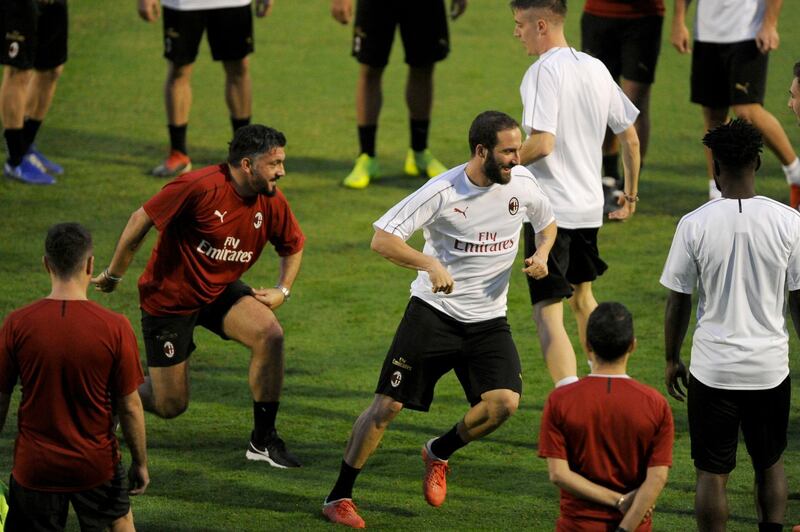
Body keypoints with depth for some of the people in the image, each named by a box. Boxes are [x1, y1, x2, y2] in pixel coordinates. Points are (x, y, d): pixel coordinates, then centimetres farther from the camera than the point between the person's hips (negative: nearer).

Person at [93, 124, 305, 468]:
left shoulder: (272, 202, -8)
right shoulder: (199, 187, -27)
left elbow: (292, 247, 12)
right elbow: (141, 221, -18)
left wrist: (282, 291, -3)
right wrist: (113, 275, -9)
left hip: (220, 292, 5)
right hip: (168, 298, -5)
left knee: (270, 334, -24)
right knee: (170, 406, -2)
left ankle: (263, 440, -11)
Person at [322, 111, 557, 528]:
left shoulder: (521, 183, -3)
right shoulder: (442, 191, -17)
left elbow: (547, 223, 18)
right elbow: (382, 239, -19)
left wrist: (541, 253, -4)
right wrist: (430, 265, -34)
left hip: (488, 318, 4)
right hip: (433, 311, -3)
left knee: (505, 402, -18)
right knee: (387, 405, -5)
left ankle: (439, 453, 11)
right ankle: (339, 497, 10)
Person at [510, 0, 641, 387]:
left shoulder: (544, 71, -15)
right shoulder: (596, 69, 9)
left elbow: (542, 143, -26)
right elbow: (630, 138, 14)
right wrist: (631, 193, 26)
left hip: (550, 208, -8)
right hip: (590, 207, 8)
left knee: (548, 313, -8)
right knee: (582, 298, 27)